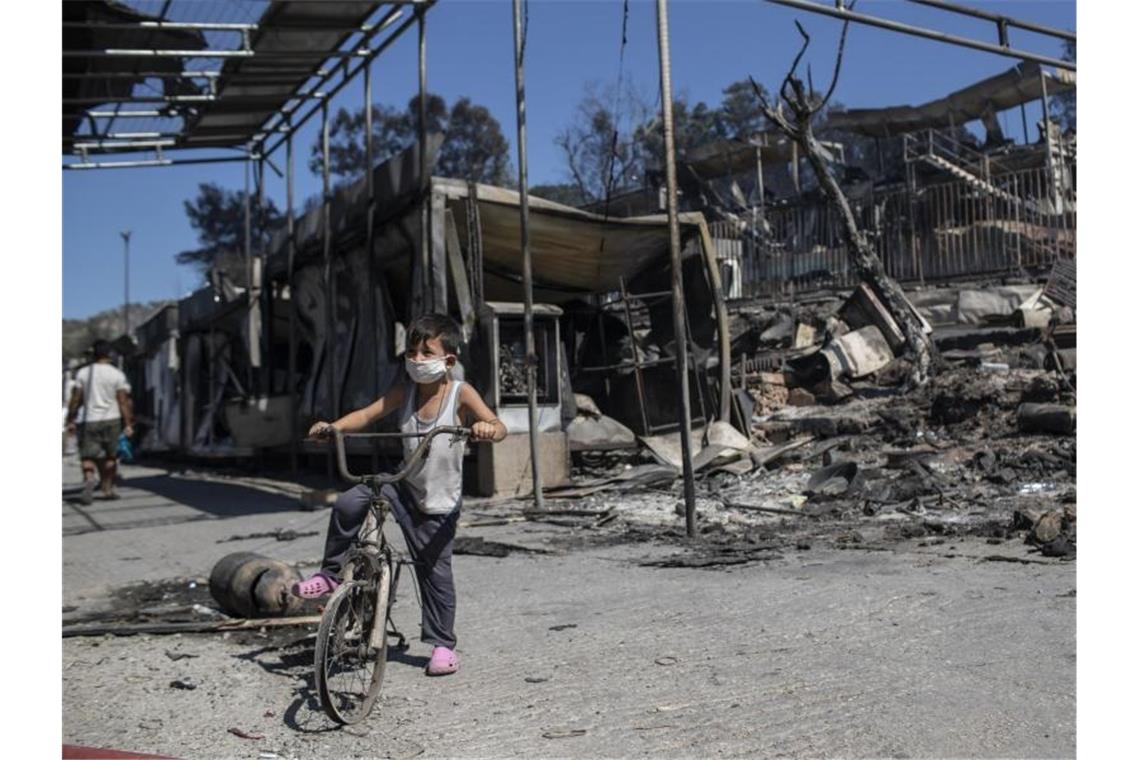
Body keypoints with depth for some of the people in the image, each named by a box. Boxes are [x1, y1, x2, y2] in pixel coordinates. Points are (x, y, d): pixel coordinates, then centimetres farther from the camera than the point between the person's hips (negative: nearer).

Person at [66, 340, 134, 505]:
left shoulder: (83, 373, 2)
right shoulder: (117, 375, -2)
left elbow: (76, 399, 2)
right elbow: (123, 401, -6)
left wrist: (70, 420, 9)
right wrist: (128, 424, -5)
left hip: (90, 420, 0)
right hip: (111, 420, 0)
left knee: (88, 456, 2)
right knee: (109, 457, 12)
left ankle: (89, 479, -26)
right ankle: (108, 489, 16)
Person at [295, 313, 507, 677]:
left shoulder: (461, 393, -14)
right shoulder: (404, 391, -3)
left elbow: (499, 427, -25)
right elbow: (366, 415, -6)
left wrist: (487, 429, -49)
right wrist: (332, 426, -24)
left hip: (439, 501, -3)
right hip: (404, 485, 3)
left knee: (434, 569, 3)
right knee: (348, 504, -19)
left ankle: (443, 643, 20)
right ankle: (330, 573, 0)